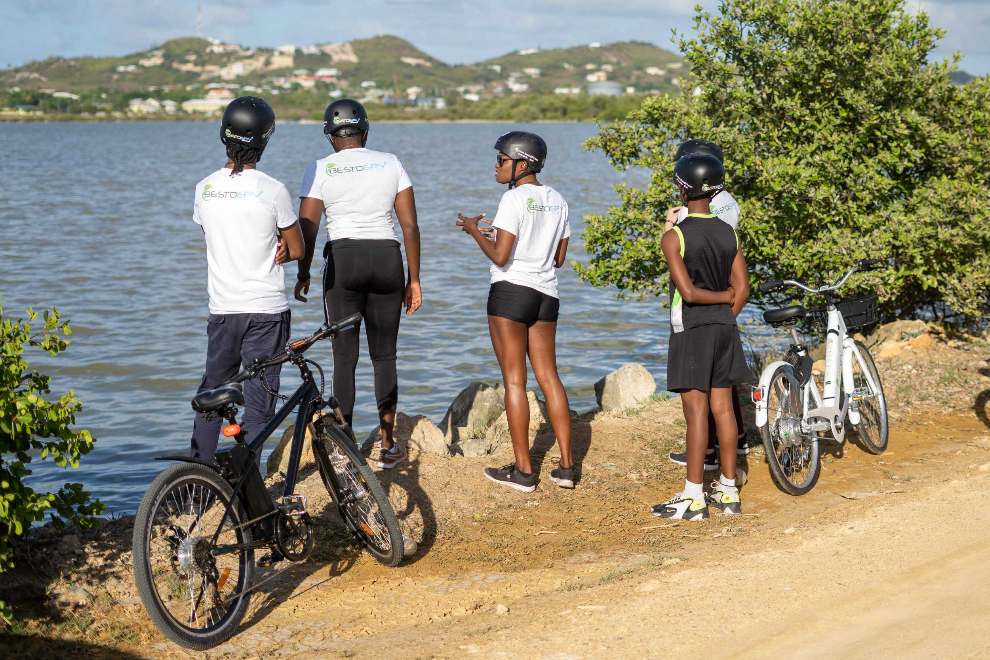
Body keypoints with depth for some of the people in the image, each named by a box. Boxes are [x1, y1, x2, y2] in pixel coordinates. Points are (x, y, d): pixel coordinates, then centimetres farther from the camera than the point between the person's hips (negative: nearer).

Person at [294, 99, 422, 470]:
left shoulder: (320, 169, 0)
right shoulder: (391, 164, 5)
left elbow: (306, 229, -3)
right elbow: (410, 225, 2)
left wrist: (303, 275, 10)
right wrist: (414, 279, 7)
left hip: (342, 261, -2)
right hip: (388, 260, 2)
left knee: (344, 359, 5)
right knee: (384, 357, 12)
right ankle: (388, 447, 15)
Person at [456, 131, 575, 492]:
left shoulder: (514, 198, -13)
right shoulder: (557, 200, 9)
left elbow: (500, 256, -17)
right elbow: (559, 258, 13)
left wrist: (474, 230, -1)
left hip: (511, 290, -7)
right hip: (546, 294, 7)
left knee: (514, 380, 0)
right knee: (548, 376, 12)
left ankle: (523, 470, 3)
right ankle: (567, 466, 10)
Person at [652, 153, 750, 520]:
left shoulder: (674, 237, -12)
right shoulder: (729, 234, 5)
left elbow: (688, 292, -18)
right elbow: (742, 289, 4)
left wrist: (722, 296, -2)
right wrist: (725, 319, 14)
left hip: (691, 330, -6)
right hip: (724, 327, 6)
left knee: (696, 411, -5)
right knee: (722, 408, 9)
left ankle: (693, 497, -2)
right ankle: (728, 492, 14)